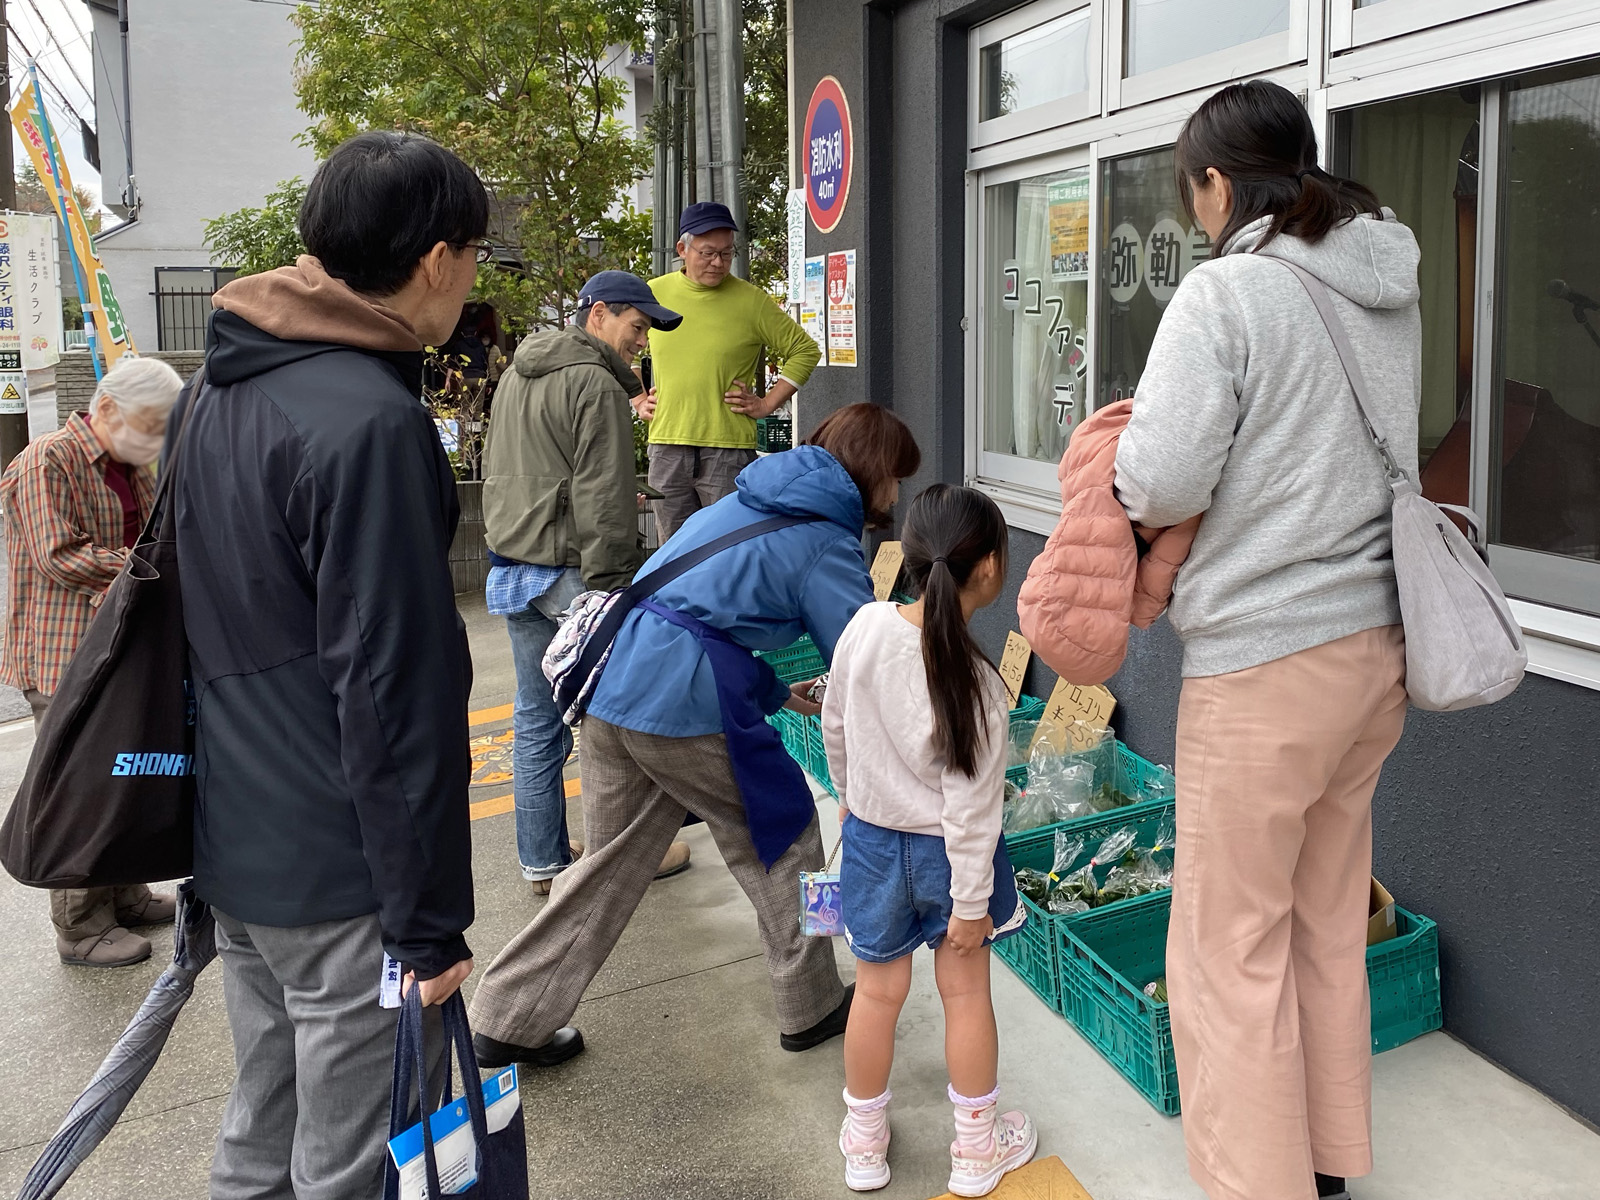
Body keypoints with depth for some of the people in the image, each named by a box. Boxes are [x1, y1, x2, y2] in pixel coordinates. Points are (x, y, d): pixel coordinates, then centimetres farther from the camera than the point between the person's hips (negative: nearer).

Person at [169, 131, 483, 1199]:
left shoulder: (215, 392, 8)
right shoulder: (371, 423, -22)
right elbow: (396, 692, -24)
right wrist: (427, 918, -17)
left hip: (231, 845, 9)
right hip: (337, 874, -9)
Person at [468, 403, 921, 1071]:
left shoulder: (747, 502, 22)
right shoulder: (827, 544, -3)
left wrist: (775, 693, 29)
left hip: (615, 686, 8)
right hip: (689, 701, -8)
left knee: (611, 863, 18)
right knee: (783, 841, 12)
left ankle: (509, 1021, 24)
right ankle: (812, 1009, 27)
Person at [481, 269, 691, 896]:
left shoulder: (516, 375, 18)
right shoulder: (595, 384, -12)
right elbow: (602, 505, -18)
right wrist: (610, 590, -18)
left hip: (510, 571, 9)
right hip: (569, 573, -9)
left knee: (536, 719, 12)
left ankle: (542, 860, 19)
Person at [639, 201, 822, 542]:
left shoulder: (752, 301, 0)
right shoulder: (653, 295, 8)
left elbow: (805, 350, 6)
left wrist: (767, 404, 0)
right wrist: (637, 400, 13)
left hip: (730, 449, -3)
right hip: (666, 446, 3)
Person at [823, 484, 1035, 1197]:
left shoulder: (866, 625, -16)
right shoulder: (977, 689, -28)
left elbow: (835, 725, 0)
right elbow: (970, 812, -22)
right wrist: (970, 904, -9)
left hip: (871, 839, 4)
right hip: (944, 852, -4)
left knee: (877, 992, 18)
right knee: (965, 992, 16)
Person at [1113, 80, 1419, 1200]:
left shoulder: (1225, 292, -14)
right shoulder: (1392, 291, 10)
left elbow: (1164, 485, -20)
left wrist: (1126, 450, 1)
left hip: (1265, 658, -8)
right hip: (1378, 642, 8)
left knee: (1231, 946, 5)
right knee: (1327, 920, 21)